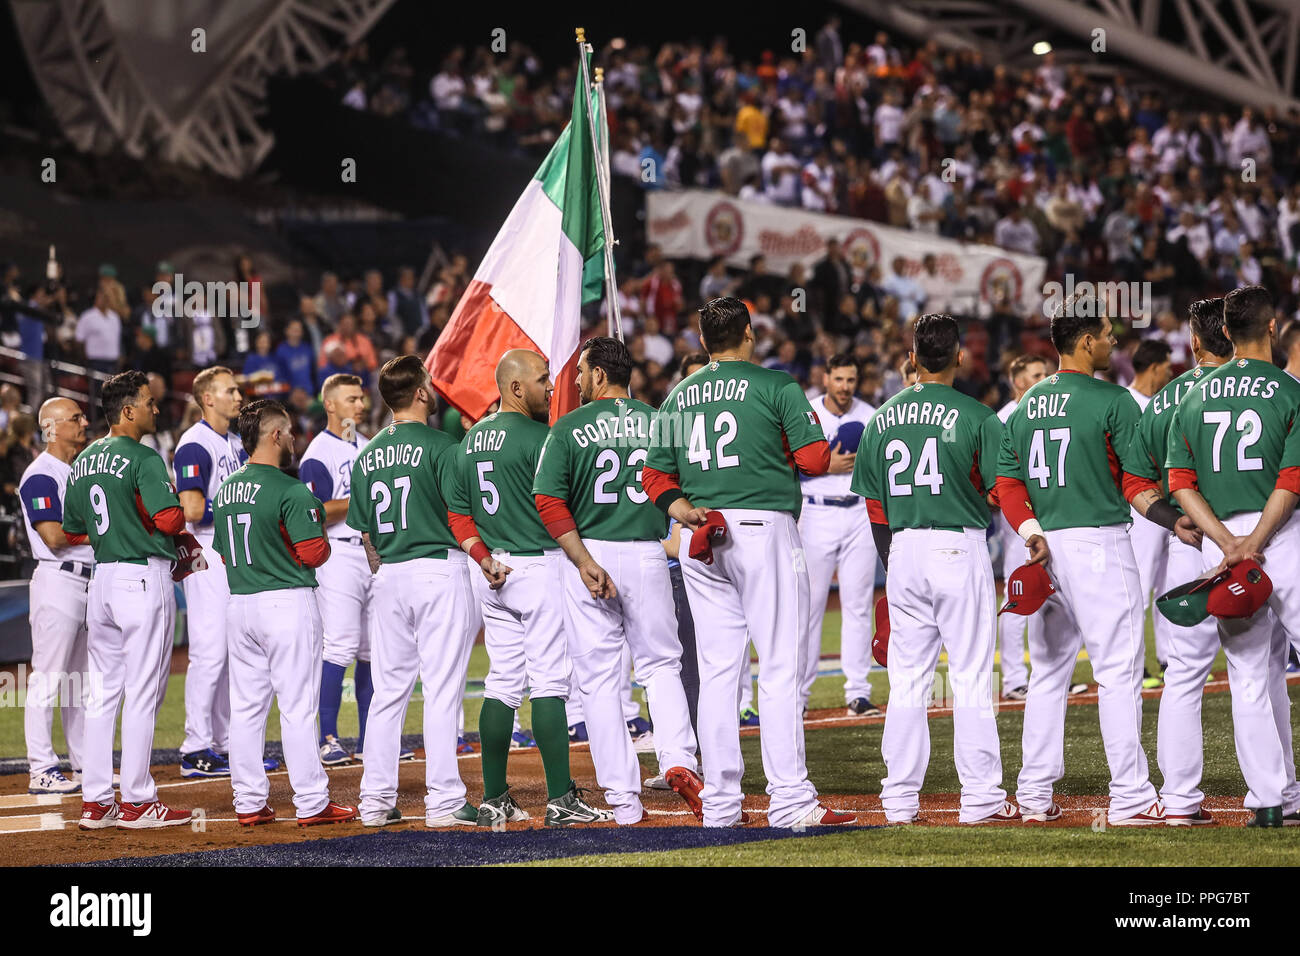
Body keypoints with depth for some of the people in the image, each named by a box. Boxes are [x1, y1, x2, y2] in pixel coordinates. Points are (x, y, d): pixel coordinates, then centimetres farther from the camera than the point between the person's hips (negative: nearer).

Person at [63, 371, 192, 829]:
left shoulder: (83, 462, 12)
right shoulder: (143, 459, -12)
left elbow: (73, 532, 18)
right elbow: (169, 518, -22)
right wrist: (177, 520, 1)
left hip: (101, 580, 8)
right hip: (144, 577, -7)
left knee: (102, 693, 10)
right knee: (142, 693, -3)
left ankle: (95, 801, 9)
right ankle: (137, 802, -1)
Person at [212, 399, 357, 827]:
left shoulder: (226, 491, 10)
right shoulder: (290, 491, -14)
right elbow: (313, 553, -16)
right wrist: (322, 539, 4)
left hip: (239, 605, 7)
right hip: (288, 602, -7)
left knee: (246, 706, 8)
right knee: (297, 705, -3)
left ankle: (249, 803, 10)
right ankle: (311, 803, -1)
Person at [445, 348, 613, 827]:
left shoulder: (471, 440, 13)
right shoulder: (538, 436, -12)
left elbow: (457, 513, 12)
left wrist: (485, 560, 6)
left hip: (495, 571, 8)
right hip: (540, 565, -8)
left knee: (501, 684, 10)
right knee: (549, 680, -6)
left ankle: (494, 799, 10)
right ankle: (560, 800, -8)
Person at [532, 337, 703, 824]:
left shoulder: (569, 428, -2)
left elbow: (550, 502, -11)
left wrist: (584, 561, -14)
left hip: (588, 551, -2)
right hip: (648, 554, 2)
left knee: (599, 678, 4)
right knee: (661, 664, 15)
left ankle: (623, 798, 1)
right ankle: (678, 759, -9)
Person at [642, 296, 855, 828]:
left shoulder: (679, 396, 14)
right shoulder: (775, 386, -2)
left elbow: (655, 475, 12)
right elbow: (815, 460, -7)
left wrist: (682, 508, -3)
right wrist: (799, 436, 13)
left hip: (702, 539, 5)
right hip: (765, 529, -5)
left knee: (717, 672, 6)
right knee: (780, 668, -5)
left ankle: (720, 804, 4)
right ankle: (790, 800, -10)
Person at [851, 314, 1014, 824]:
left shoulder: (883, 417, 9)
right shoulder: (976, 416, -6)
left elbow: (873, 502, 12)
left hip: (902, 551, 4)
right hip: (960, 549, -4)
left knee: (907, 679, 9)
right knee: (970, 676, -1)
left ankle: (900, 797, 7)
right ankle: (980, 796, -2)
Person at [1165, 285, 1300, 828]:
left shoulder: (1196, 396, 9)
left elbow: (1180, 482, 3)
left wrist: (1228, 542, -4)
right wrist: (1254, 544, -14)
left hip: (1220, 540, 4)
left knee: (1251, 675, 7)